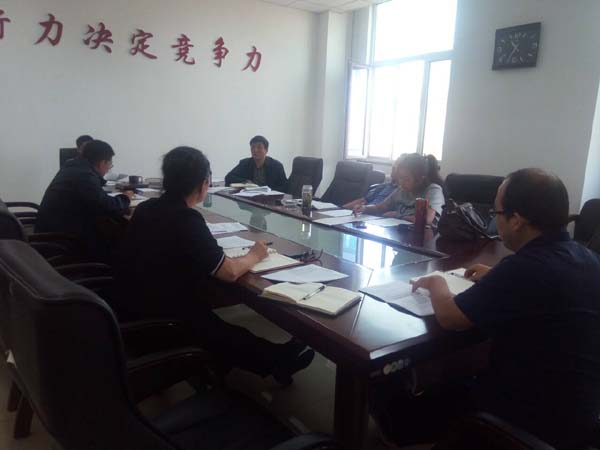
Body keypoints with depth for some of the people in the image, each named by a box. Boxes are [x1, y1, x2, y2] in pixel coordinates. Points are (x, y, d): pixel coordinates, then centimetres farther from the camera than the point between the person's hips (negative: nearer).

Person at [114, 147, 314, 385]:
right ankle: (278, 362, 24)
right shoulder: (187, 220, -22)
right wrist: (254, 255, -3)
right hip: (161, 320, -7)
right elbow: (229, 272, -21)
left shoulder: (146, 208, 0)